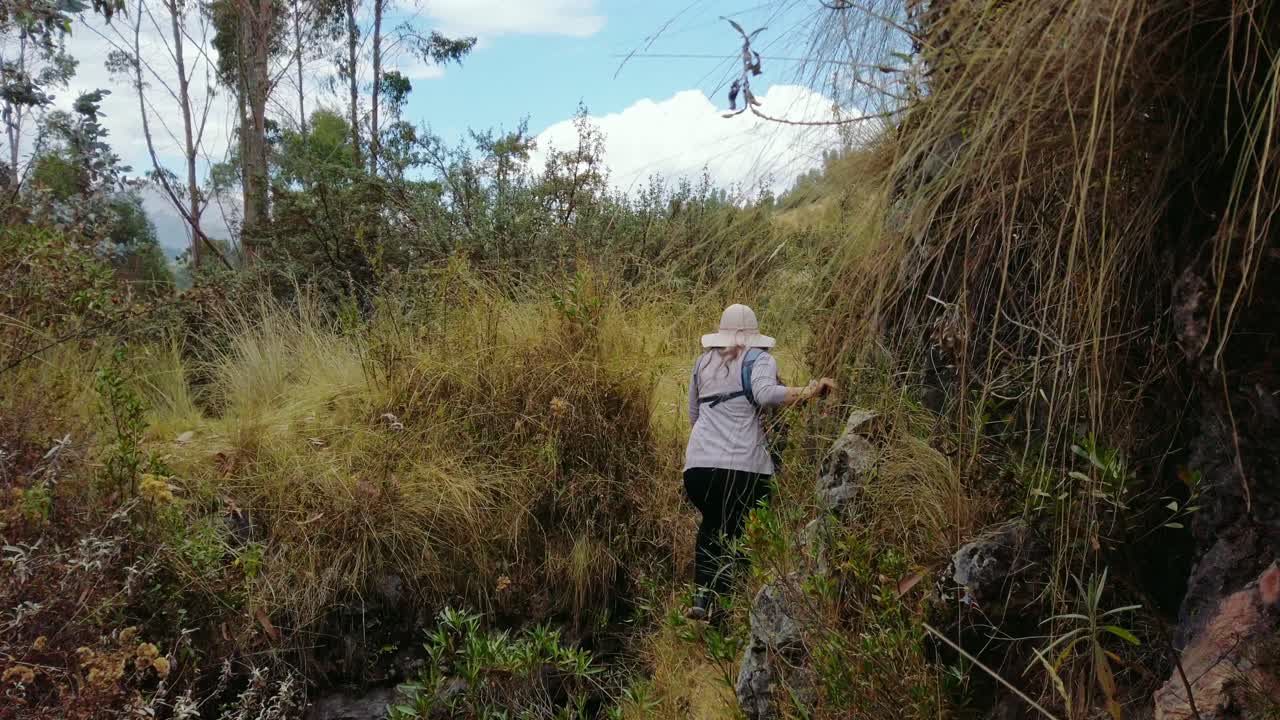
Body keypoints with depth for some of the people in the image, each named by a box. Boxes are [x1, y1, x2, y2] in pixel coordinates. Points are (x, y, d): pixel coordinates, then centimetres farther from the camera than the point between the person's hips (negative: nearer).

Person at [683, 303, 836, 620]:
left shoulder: (703, 362, 19)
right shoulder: (759, 359, 5)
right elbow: (765, 393, -17)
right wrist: (806, 392, -14)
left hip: (698, 463, 4)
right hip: (743, 465, -4)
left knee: (711, 525, 23)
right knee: (740, 538, 8)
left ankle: (701, 601, 14)